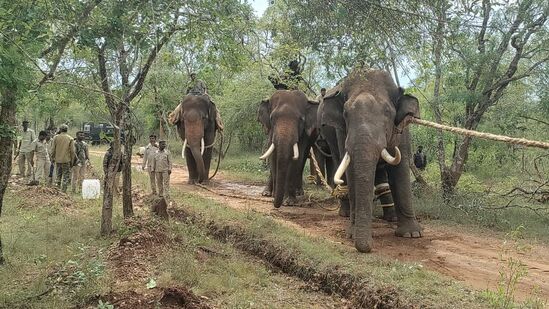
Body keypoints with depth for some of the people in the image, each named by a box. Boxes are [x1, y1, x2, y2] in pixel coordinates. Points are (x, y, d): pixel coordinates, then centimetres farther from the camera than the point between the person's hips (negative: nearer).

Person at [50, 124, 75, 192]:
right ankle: (63, 190, 1)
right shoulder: (70, 139, -4)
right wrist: (72, 160, 4)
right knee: (66, 175, 4)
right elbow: (72, 151, -4)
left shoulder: (56, 137, 0)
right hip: (66, 160, -2)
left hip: (58, 159, 2)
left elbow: (53, 149, 2)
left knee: (58, 175, 17)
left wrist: (52, 158, 12)